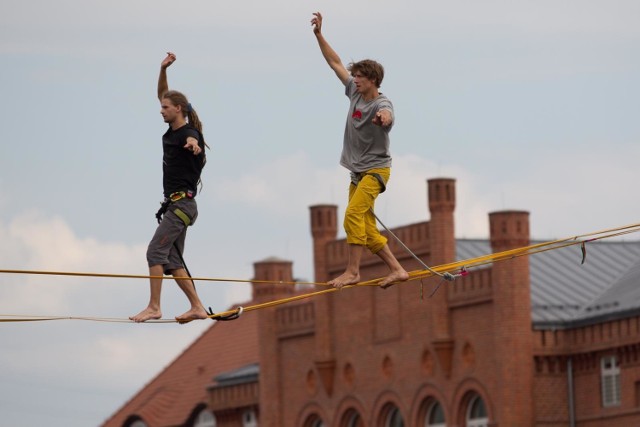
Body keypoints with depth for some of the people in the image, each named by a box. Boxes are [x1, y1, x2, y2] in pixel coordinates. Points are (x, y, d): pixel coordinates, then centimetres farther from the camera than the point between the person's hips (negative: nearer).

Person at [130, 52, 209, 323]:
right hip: (174, 205, 10)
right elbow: (162, 96, 24)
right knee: (171, 260, 7)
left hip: (182, 204, -10)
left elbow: (193, 141, -39)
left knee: (155, 252, -14)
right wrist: (163, 69, 15)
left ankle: (154, 307, -14)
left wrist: (193, 145, -63)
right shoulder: (172, 131, 12)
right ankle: (197, 307, 8)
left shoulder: (189, 134, -13)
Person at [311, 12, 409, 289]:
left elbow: (387, 117, -42)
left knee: (354, 214, -23)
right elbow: (335, 63, 13)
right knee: (367, 229, 6)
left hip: (376, 169, -9)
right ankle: (396, 270, 11)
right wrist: (319, 35, 10)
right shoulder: (355, 93, 5)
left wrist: (384, 119, -66)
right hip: (358, 171, 9)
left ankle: (353, 271, -23)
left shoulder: (381, 104, -17)